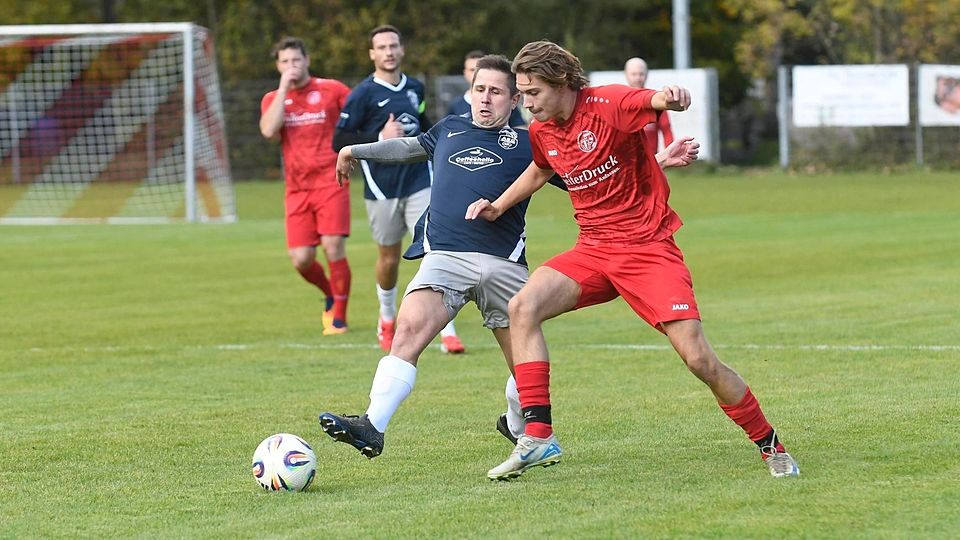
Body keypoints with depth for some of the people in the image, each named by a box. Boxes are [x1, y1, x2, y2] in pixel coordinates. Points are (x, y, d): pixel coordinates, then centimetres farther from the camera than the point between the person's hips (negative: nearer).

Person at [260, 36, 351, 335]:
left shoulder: (331, 90, 1)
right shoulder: (273, 99, 9)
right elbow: (268, 130, -11)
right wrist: (284, 88, -10)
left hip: (330, 182, -3)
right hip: (297, 189, 3)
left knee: (333, 248, -14)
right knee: (301, 259, -3)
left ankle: (339, 316, -1)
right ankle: (331, 296, 27)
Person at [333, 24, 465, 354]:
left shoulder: (415, 88, 9)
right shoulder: (363, 94, -7)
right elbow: (339, 141, -11)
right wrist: (380, 138, -19)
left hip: (419, 183, 3)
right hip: (382, 188, -3)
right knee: (389, 258, 10)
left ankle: (447, 333, -11)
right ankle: (387, 320, 38)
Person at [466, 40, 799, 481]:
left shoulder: (608, 105, -16)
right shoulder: (541, 133, 5)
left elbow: (655, 100, -36)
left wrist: (669, 97, -59)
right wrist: (498, 206, 19)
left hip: (648, 247, -6)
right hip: (593, 250, 6)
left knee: (699, 359, -13)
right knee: (522, 307, -19)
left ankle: (771, 447, 7)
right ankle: (537, 436, -18)